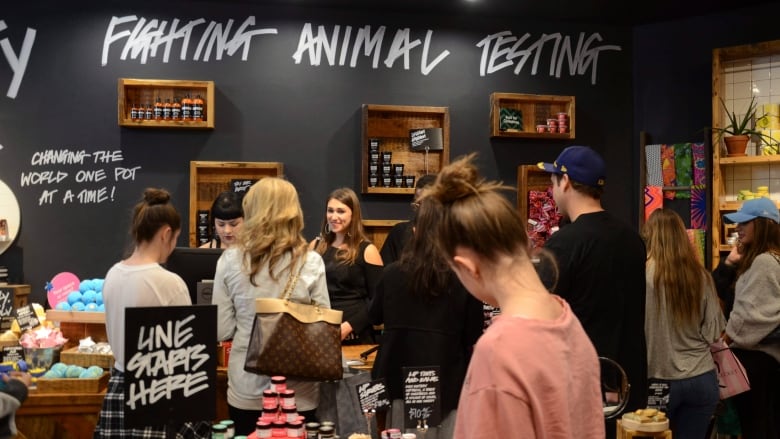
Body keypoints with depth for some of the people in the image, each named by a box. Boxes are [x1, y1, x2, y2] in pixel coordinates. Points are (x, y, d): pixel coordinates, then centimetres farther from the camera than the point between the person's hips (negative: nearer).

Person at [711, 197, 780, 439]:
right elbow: (725, 294, 15)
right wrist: (730, 262, 3)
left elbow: (750, 313, -18)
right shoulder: (760, 259, 15)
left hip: (754, 354, -10)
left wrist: (723, 341, -10)